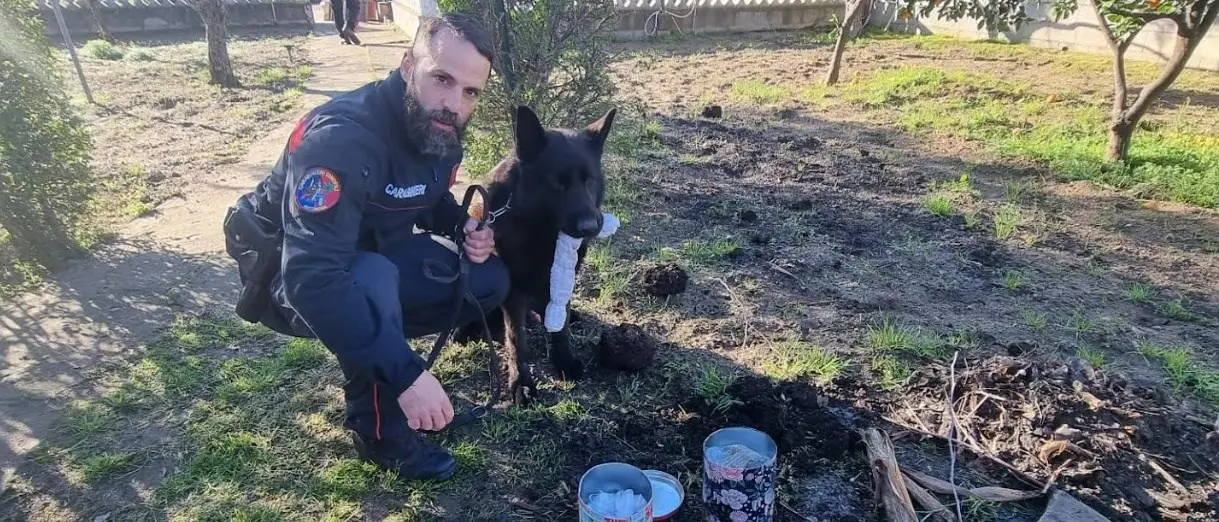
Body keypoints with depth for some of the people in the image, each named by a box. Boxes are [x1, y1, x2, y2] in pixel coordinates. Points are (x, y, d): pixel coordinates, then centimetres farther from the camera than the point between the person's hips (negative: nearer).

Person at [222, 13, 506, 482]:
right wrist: (407, 373, -47)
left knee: (490, 281, -5)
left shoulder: (439, 133, -10)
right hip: (291, 275, -7)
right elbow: (315, 277, -43)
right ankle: (381, 434, -16)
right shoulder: (341, 139, -35)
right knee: (374, 281, -39)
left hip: (373, 254, 7)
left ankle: (372, 339, 6)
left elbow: (432, 201, 11)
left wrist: (465, 228, -13)